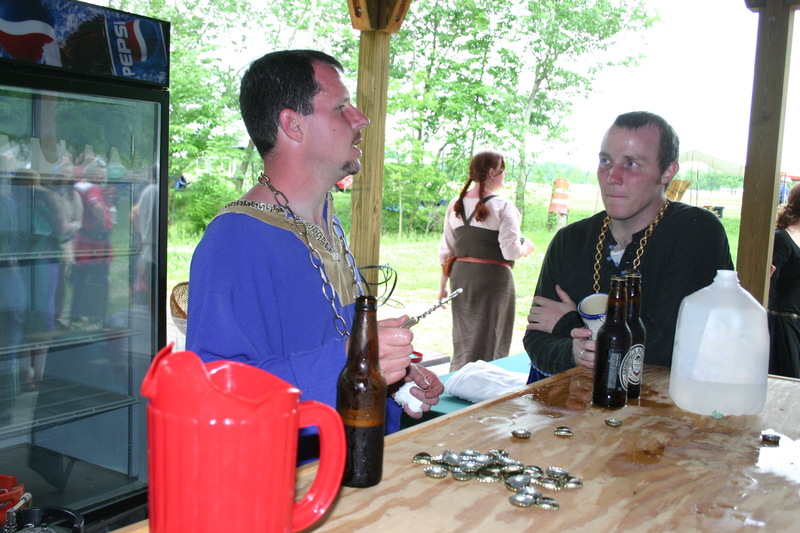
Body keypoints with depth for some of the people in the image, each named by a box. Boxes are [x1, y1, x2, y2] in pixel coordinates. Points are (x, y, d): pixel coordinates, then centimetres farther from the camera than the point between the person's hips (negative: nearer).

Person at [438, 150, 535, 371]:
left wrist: (443, 286, 16)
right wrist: (527, 248, 7)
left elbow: (446, 250, 9)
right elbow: (511, 251, -15)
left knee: (463, 341, 16)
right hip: (493, 278, -6)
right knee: (490, 345, 4)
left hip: (460, 276, 6)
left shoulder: (456, 205, 6)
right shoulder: (503, 206, -11)